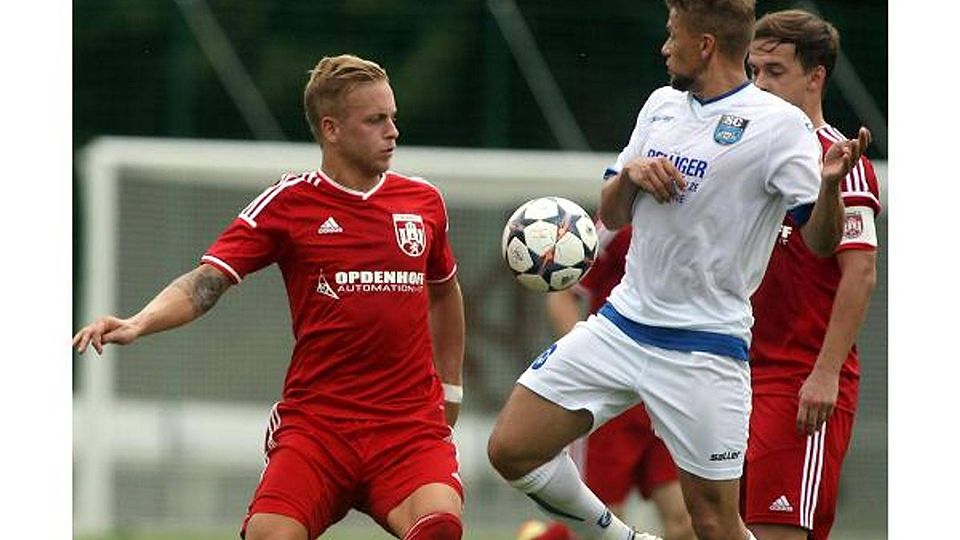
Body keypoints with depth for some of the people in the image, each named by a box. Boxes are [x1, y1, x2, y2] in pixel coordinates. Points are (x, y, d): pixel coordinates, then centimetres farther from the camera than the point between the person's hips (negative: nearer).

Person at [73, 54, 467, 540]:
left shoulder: (423, 203, 10)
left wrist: (450, 388, 30)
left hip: (411, 428, 2)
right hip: (314, 423, -2)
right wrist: (138, 323, -26)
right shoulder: (288, 203, -1)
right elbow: (206, 282, -9)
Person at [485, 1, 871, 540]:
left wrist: (830, 184, -34)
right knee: (511, 449, 3)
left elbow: (821, 241, -13)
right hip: (621, 326, 7)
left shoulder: (780, 125, -9)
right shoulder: (662, 106, 11)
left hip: (703, 349, -7)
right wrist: (630, 174, -4)